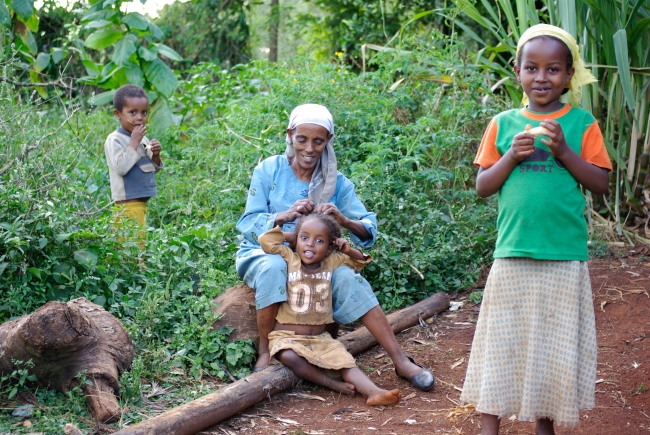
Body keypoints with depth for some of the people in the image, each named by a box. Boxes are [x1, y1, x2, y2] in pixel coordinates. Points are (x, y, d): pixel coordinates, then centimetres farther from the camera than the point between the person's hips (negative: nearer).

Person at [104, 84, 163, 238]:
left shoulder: (143, 138, 12)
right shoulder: (114, 140, -11)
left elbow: (154, 168, 19)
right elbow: (121, 168, -23)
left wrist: (155, 155, -3)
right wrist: (134, 142, -20)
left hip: (142, 202, 8)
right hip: (127, 204, -8)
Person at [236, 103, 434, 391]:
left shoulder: (336, 183, 0)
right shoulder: (269, 171, -6)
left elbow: (369, 230, -8)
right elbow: (248, 223, -12)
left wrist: (344, 221, -30)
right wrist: (284, 216, -31)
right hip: (262, 253, -2)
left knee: (346, 278, -26)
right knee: (274, 267, -37)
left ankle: (401, 361, -20)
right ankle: (265, 351, -19)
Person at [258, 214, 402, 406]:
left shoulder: (332, 262, 5)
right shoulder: (289, 258, -3)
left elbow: (360, 262, 17)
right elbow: (265, 240, -13)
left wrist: (348, 250, -4)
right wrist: (291, 236, -3)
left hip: (321, 338, 3)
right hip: (287, 337, -3)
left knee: (347, 362, -18)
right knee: (289, 358, -35)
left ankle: (373, 392, -35)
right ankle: (332, 384, -28)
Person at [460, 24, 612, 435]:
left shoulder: (581, 123, 3)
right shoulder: (504, 124, 6)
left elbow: (601, 183, -1)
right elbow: (482, 187, 6)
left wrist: (564, 151, -13)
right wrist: (512, 157, -11)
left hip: (565, 257, -1)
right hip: (513, 253, 1)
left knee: (555, 342, 8)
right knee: (502, 341, 5)